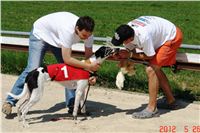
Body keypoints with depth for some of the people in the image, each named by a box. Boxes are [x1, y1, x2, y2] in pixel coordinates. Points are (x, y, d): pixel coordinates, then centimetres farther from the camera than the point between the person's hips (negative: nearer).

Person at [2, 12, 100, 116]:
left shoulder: (87, 32, -25)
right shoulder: (68, 30, -45)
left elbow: (89, 55, -12)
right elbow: (67, 59, -44)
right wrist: (88, 66, -43)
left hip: (57, 39, 6)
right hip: (40, 33, -6)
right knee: (33, 70, -14)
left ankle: (72, 105, 2)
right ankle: (10, 101, -5)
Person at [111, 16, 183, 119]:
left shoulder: (143, 37, -38)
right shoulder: (126, 31, -15)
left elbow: (149, 56, -21)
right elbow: (131, 50, -1)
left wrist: (130, 54, -20)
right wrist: (122, 56, -18)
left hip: (172, 37, -9)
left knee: (151, 70, -16)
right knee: (155, 69, 15)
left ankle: (152, 109, -11)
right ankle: (171, 101, 29)